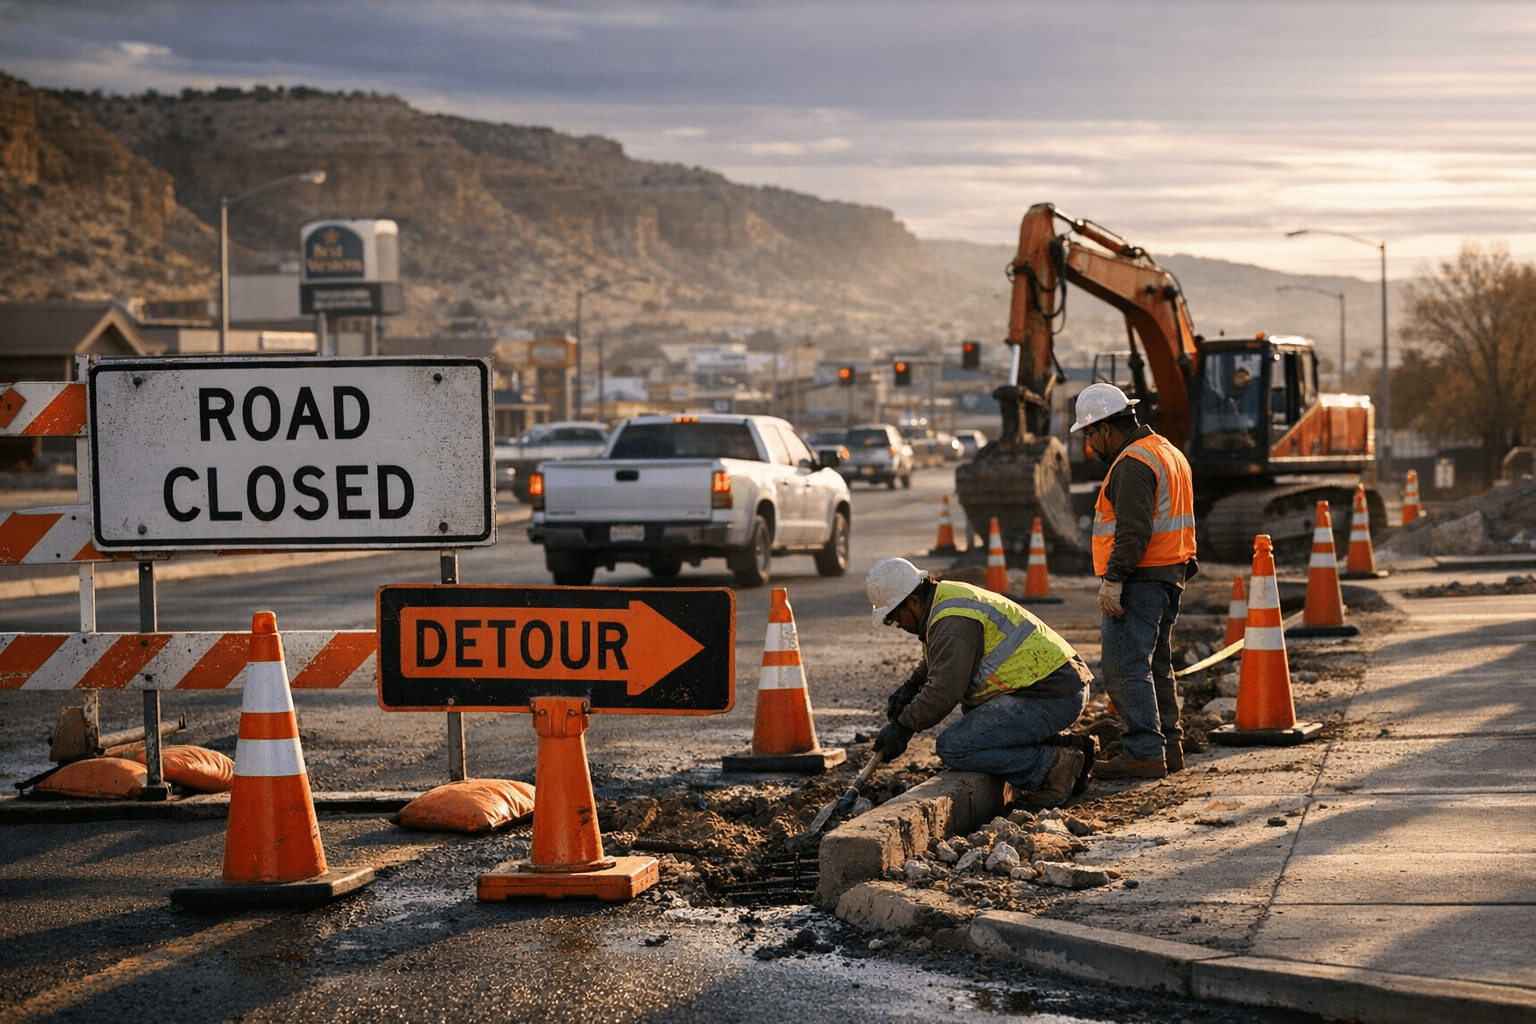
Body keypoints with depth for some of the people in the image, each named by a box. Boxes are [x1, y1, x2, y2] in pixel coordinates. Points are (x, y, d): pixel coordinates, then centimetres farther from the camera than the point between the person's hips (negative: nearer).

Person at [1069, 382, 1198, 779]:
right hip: (1171, 575, 11)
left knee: (1125, 666, -11)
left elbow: (1133, 530, -23)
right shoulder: (1168, 452, 19)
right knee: (1156, 665, 16)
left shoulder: (1133, 463, -15)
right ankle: (1167, 745, 20)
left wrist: (1113, 578, -23)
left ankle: (1144, 751, -15)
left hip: (1141, 581, -11)